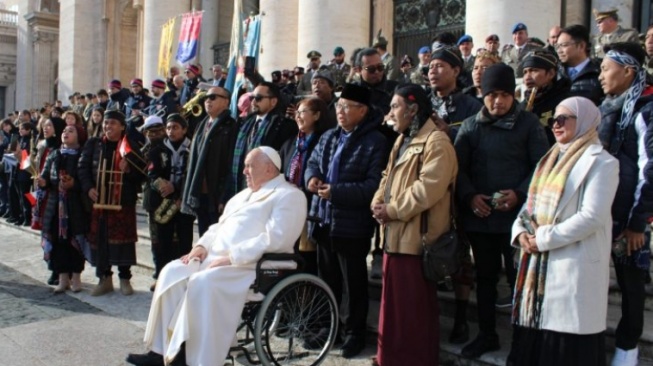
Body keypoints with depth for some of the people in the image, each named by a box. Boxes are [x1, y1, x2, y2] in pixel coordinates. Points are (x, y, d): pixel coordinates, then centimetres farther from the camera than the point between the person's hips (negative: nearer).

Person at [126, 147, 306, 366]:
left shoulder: (289, 196, -7)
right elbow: (220, 225, 27)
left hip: (251, 266, -9)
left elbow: (274, 239, -20)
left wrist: (232, 257, -22)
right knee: (172, 272, -6)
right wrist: (203, 245, 6)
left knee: (203, 282, -31)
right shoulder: (245, 194, 24)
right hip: (216, 258, 9)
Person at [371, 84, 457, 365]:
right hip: (396, 234, 10)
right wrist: (378, 203, 0)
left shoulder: (436, 142, -13)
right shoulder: (403, 140, 19)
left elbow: (428, 189, -23)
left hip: (416, 236, -10)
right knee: (394, 301, 17)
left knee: (416, 306, 1)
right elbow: (388, 177, 19)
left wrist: (392, 210, -16)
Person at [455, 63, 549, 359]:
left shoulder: (528, 123, 0)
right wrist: (469, 196, -13)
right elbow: (458, 167, 3)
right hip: (478, 215, 3)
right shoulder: (470, 126, 8)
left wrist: (520, 194, -17)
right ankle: (487, 334, 28)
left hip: (516, 216, -3)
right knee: (485, 277, 14)